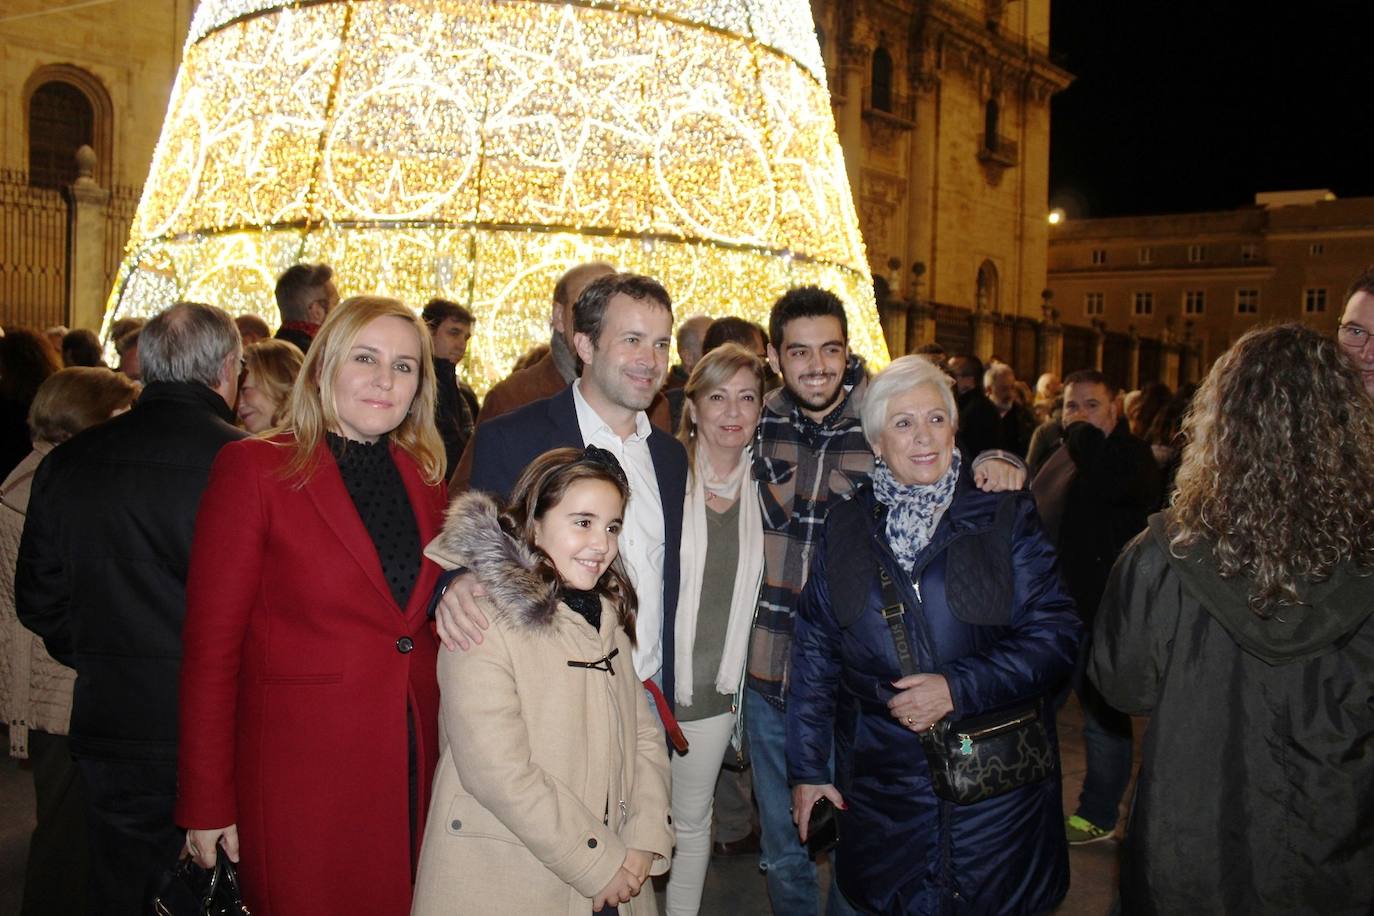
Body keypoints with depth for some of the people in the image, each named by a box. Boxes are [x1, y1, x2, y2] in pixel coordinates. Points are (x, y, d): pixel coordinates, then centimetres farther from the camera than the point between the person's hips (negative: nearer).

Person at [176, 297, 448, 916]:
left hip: (418, 767, 5)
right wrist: (205, 805, -9)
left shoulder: (426, 477, 8)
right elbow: (210, 644, -8)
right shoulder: (253, 467, -7)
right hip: (301, 773, -4)